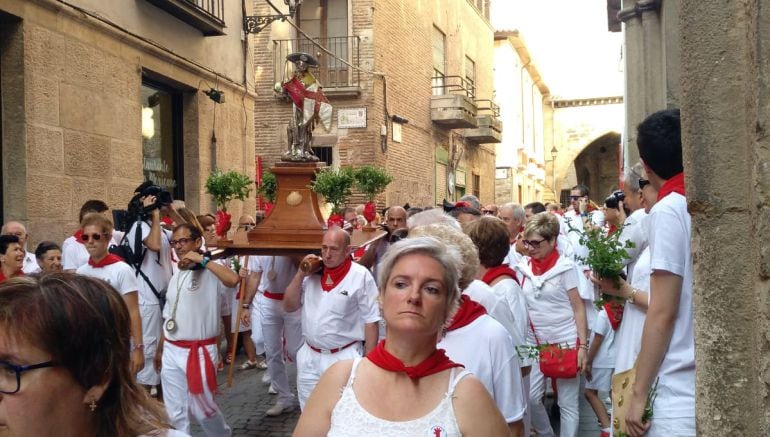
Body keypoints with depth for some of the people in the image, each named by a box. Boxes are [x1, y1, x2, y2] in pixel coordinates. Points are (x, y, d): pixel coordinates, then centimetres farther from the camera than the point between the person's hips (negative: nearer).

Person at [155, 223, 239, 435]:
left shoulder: (210, 272, -10)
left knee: (201, 408, 5)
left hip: (199, 352, -6)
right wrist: (160, 349, 19)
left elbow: (233, 279, -34)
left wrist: (202, 260, -26)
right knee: (175, 412, 10)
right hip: (171, 351, 7)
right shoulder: (176, 276, 12)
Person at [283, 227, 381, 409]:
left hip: (344, 358, -5)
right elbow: (289, 307, 7)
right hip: (309, 357, 5)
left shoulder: (361, 276, -11)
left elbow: (371, 321, -8)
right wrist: (300, 275, -5)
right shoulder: (311, 273, 5)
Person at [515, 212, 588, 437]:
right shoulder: (522, 267, 2)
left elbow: (578, 308, -5)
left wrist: (583, 345, -10)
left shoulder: (565, 267, -7)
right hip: (535, 343, 4)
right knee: (530, 398, 5)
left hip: (565, 342, -4)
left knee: (567, 403, 5)